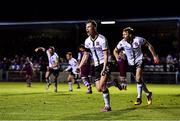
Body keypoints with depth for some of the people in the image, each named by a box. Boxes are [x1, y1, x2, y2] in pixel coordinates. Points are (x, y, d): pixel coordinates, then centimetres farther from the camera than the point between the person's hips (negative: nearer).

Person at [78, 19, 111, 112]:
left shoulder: (102, 39, -15)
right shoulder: (87, 41, 5)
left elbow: (106, 55, -17)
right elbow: (86, 55, 17)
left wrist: (104, 68, -26)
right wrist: (80, 66, 7)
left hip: (105, 64, -7)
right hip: (97, 66, 7)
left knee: (102, 85, -21)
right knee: (99, 89, -1)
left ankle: (107, 106, -8)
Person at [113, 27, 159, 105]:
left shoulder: (138, 40, -18)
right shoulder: (122, 42, -12)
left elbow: (149, 45, -3)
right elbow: (115, 50, 2)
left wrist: (154, 56, -4)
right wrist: (116, 56, -22)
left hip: (139, 61, -4)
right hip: (131, 63, 4)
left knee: (138, 79, -20)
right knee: (139, 80, 11)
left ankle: (139, 98, -11)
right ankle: (148, 94, 32)